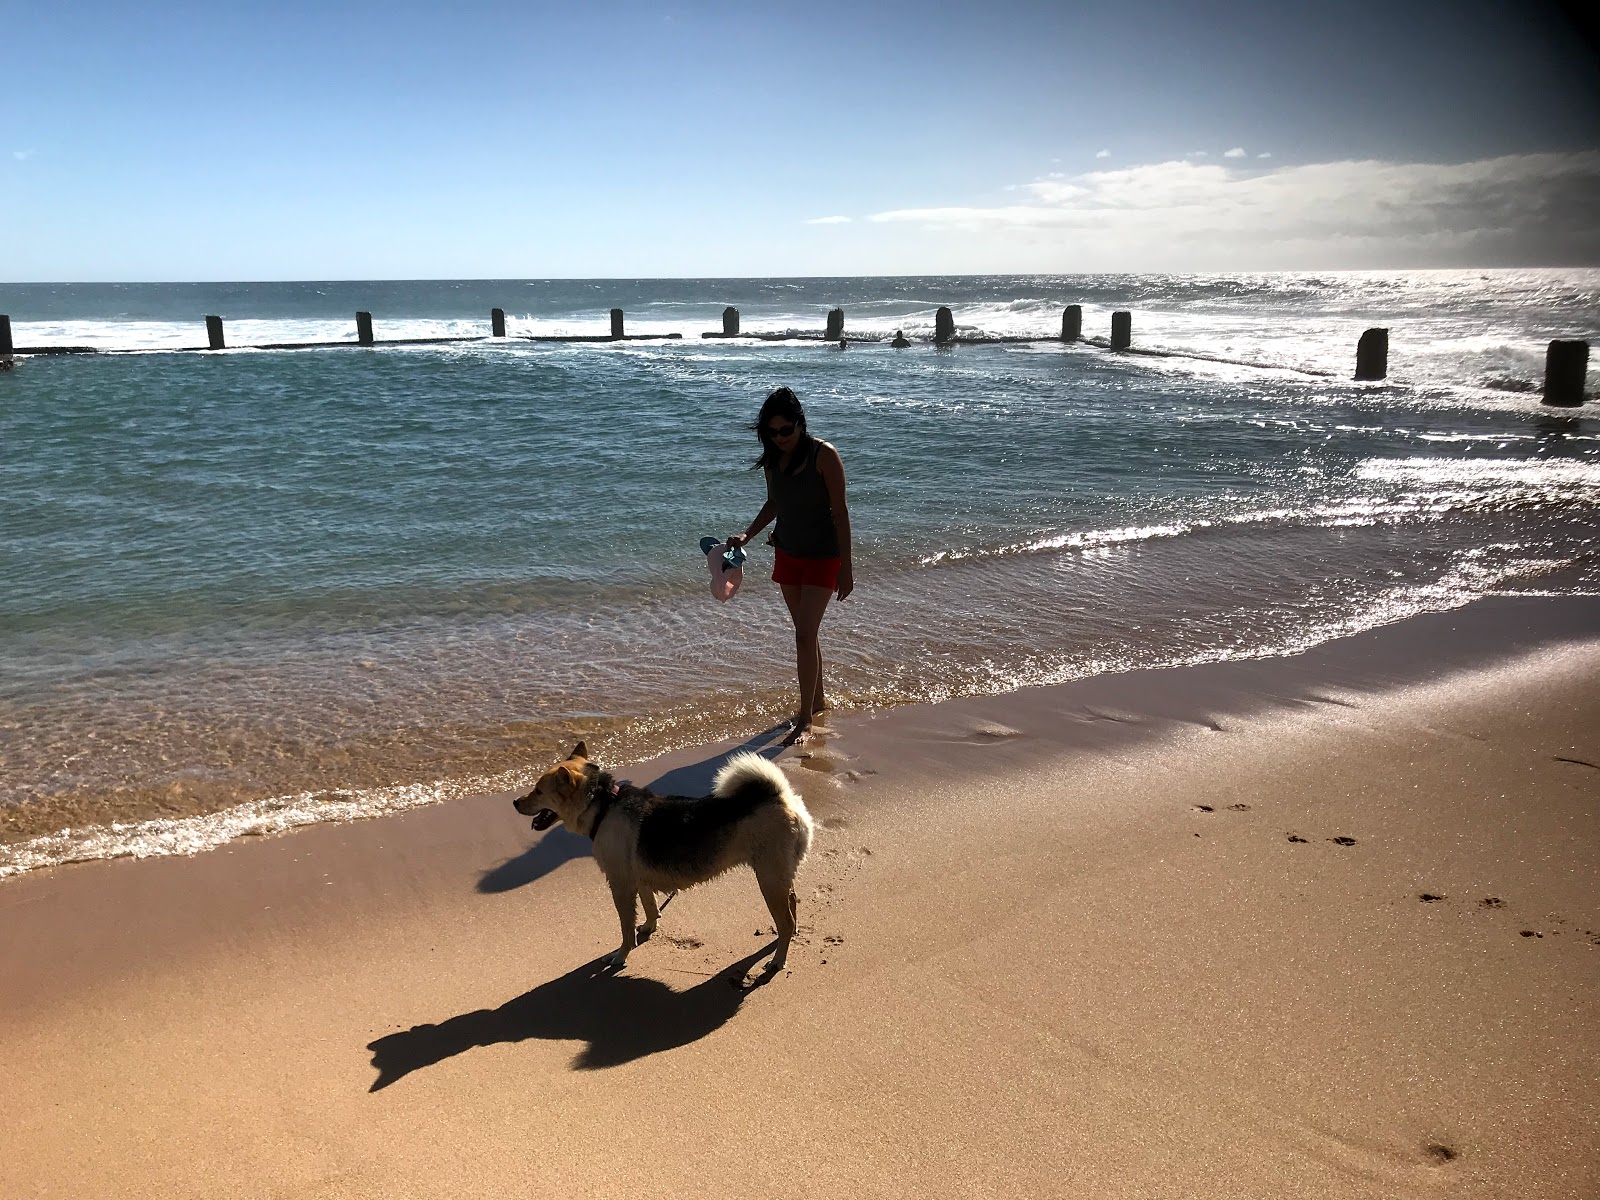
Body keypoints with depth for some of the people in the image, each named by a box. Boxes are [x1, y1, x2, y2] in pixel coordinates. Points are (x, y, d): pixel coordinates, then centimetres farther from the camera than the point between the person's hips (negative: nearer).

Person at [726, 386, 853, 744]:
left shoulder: (824, 455, -18)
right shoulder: (773, 459, 0)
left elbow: (840, 511, -15)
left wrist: (845, 566, -16)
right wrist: (747, 534, -2)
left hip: (822, 557, -6)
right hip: (787, 554, 6)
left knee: (805, 635, -10)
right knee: (804, 633, 15)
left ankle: (805, 719, -2)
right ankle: (818, 700, 31)